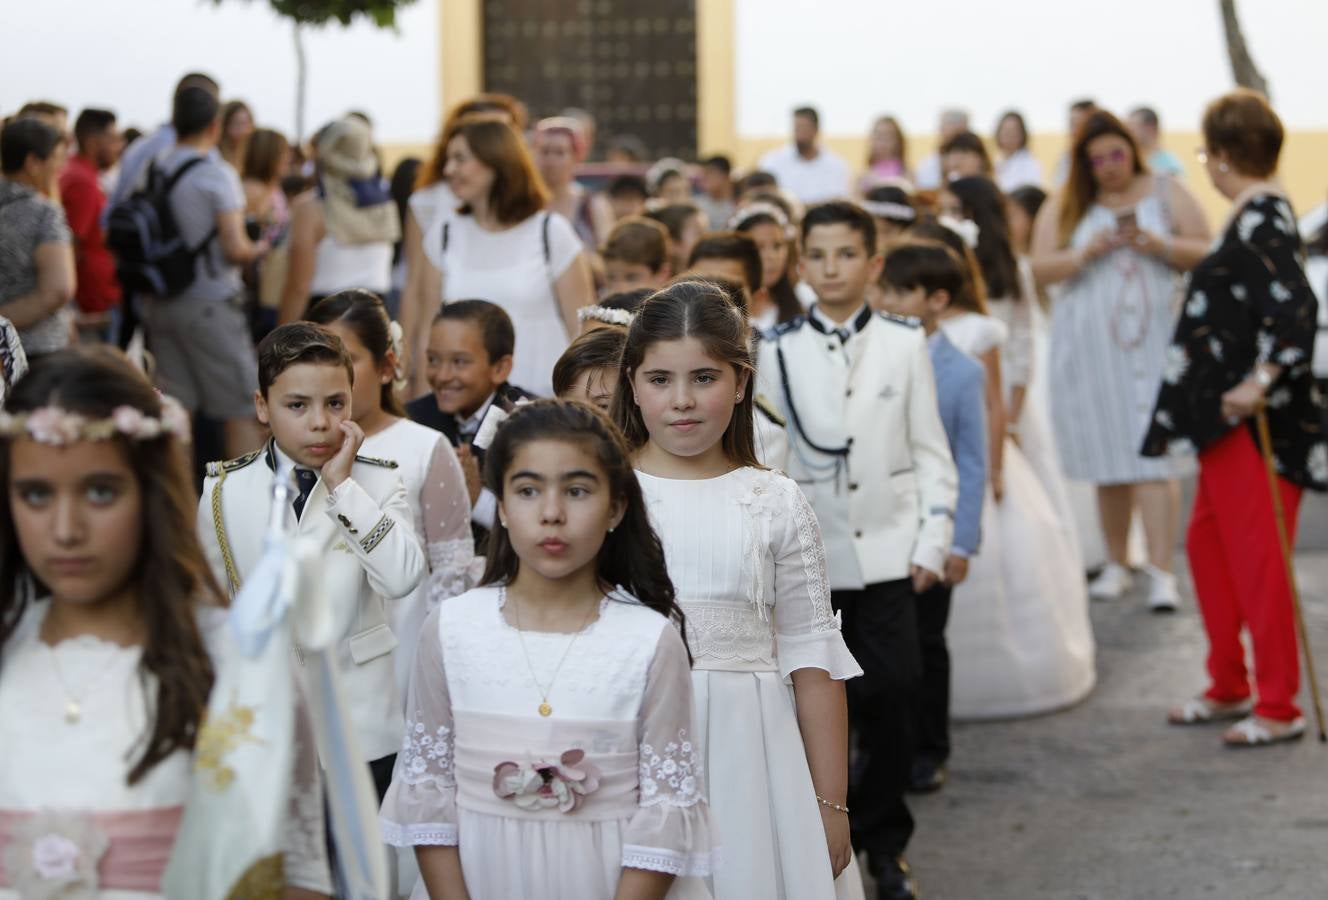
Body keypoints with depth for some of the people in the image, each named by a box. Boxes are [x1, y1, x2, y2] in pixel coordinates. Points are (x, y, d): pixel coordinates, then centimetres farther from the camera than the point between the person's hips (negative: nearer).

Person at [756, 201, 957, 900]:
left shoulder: (904, 344, 2)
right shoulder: (778, 352, 2)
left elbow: (931, 450, 4)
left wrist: (933, 543, -1)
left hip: (888, 549, 0)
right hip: (810, 553, 0)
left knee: (894, 696, -2)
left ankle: (883, 841, 14)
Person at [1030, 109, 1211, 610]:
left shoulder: (1167, 195, 8)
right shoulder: (1064, 207, 10)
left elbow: (1207, 255, 5)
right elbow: (1040, 268, 3)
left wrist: (1162, 246, -12)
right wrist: (1084, 253, -14)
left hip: (1155, 340, -2)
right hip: (1091, 349, 2)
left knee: (1154, 458, -10)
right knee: (1110, 462, 5)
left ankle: (1161, 574, -13)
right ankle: (1116, 565, 19)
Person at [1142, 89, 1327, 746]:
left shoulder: (1261, 220, -18)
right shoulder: (1259, 212, 11)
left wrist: (1261, 382, -32)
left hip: (1256, 420, -10)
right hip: (1229, 419, 10)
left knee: (1257, 557, -3)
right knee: (1207, 543, 17)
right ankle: (1229, 686, 28)